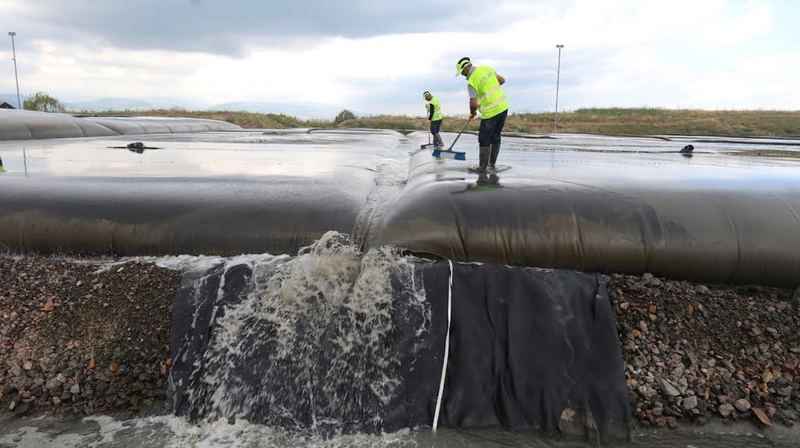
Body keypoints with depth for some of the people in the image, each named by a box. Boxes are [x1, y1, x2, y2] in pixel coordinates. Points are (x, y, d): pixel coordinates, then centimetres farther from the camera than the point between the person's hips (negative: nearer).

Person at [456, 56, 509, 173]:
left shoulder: (471, 81, -14)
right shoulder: (487, 68, 6)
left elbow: (474, 103, -18)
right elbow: (502, 80, 17)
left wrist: (472, 113, 2)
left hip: (491, 112, -7)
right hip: (503, 107, 7)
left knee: (484, 140, 5)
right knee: (496, 137, 15)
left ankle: (483, 168, 9)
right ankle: (492, 165, 22)